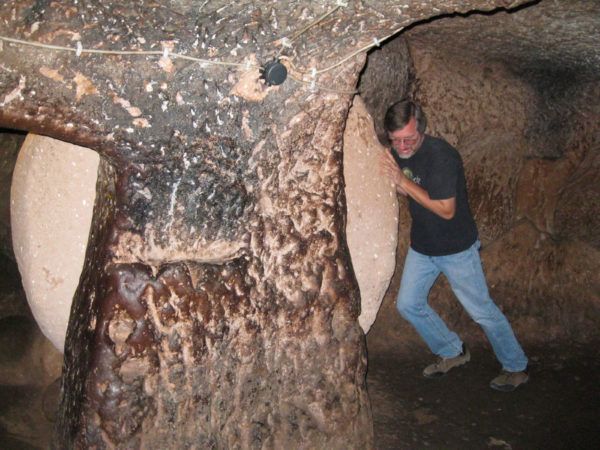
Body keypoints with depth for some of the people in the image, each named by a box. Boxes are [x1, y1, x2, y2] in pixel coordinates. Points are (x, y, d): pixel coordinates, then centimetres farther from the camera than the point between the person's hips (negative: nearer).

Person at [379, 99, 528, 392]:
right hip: (421, 246, 7)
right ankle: (452, 352, 31)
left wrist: (403, 181, -28)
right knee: (408, 305, 11)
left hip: (456, 247, -7)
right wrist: (392, 181, -14)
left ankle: (516, 368, 23)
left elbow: (446, 210, -28)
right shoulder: (397, 153, -4)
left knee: (481, 311, 3)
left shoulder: (441, 155, -27)